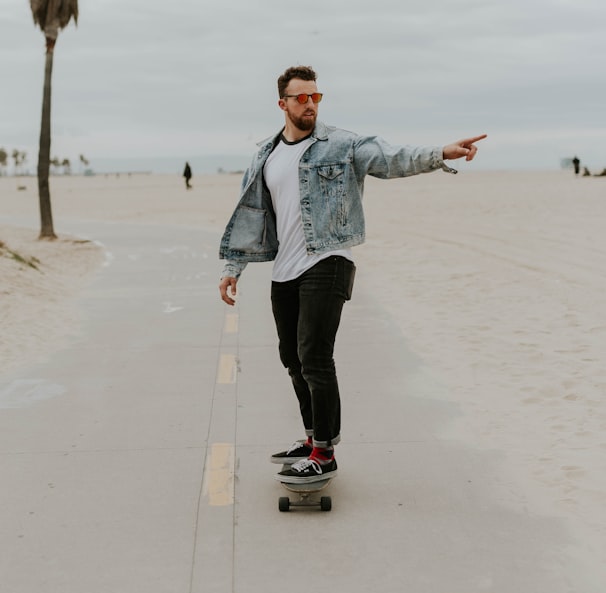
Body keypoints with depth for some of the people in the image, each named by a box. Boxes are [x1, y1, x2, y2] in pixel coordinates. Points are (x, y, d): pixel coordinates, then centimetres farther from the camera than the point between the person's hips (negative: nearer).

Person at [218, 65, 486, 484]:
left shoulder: (341, 146, -3)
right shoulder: (267, 157, 13)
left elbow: (392, 158, -17)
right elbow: (251, 215, 17)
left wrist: (441, 154, -34)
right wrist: (233, 268, 14)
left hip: (326, 264, -6)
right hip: (285, 270, 6)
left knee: (314, 359, -12)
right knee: (293, 358, 13)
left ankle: (324, 457, -1)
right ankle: (314, 439, 29)